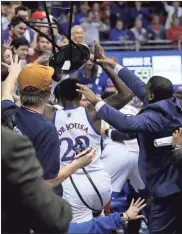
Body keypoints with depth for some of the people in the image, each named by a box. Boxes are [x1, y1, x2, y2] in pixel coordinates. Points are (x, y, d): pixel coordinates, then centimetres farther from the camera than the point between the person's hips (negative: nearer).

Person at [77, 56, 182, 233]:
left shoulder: (156, 117, -23)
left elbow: (126, 123, -38)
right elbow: (137, 86, 14)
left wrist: (96, 102, -34)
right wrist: (114, 65, 20)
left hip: (168, 187, -10)